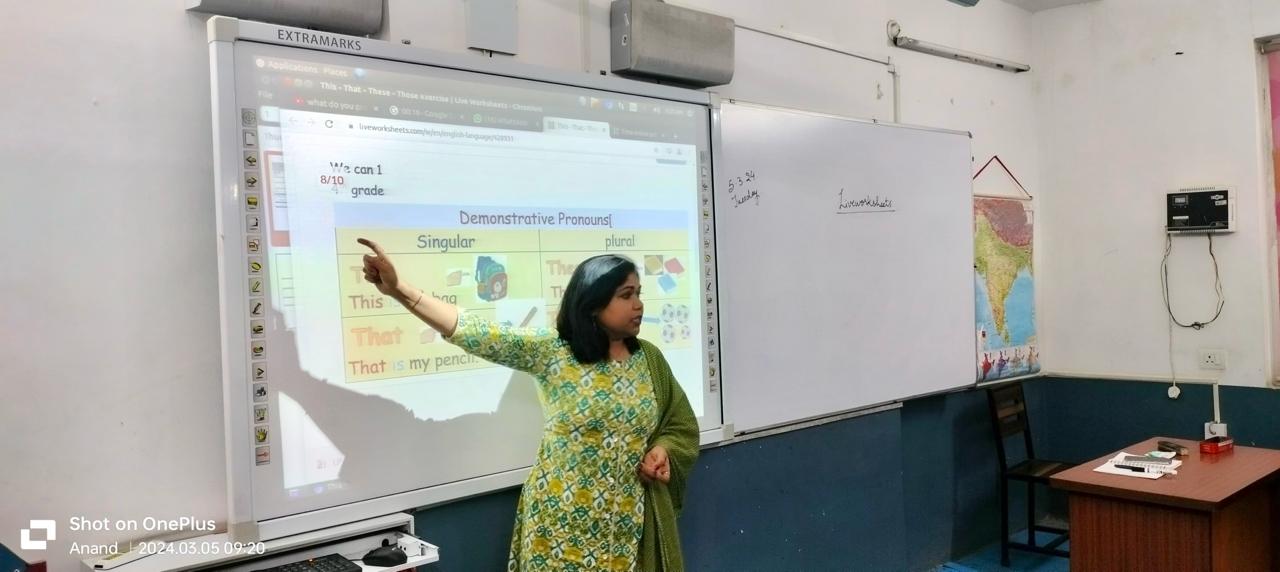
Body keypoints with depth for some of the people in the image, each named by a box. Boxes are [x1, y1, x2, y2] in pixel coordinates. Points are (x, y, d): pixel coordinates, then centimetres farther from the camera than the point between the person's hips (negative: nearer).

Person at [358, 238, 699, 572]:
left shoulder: (648, 359, 3)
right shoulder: (552, 353, -8)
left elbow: (682, 426, 12)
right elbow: (481, 335, -18)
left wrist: (663, 450, -10)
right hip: (565, 522, -3)